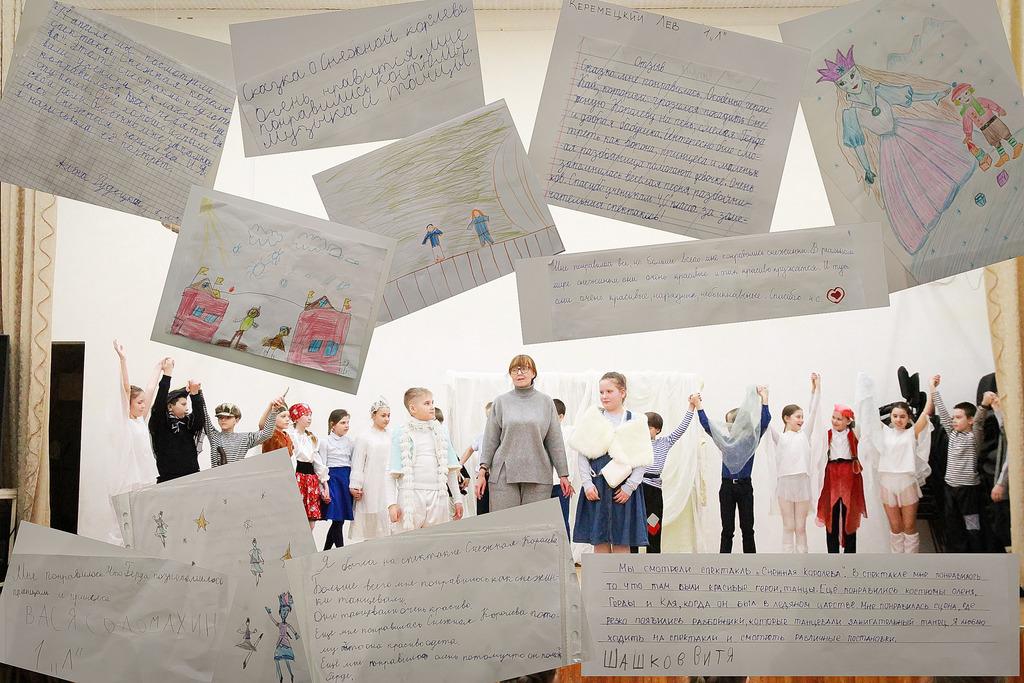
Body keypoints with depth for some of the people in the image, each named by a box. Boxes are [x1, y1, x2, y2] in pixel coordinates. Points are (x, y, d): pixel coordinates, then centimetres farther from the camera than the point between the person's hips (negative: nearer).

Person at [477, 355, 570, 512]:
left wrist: (563, 475, 7)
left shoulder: (546, 402, 8)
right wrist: (483, 471, 3)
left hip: (538, 475, 0)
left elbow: (555, 441, 9)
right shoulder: (501, 402, 8)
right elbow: (490, 440, 9)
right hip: (504, 475, 0)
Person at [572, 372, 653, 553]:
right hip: (596, 487, 1)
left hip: (623, 489, -1)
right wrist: (587, 484, -5)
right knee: (599, 541, 5)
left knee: (622, 542, 3)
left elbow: (642, 459, -1)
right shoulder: (592, 418, 5)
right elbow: (583, 455, 4)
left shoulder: (635, 421, 1)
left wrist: (629, 487, -9)